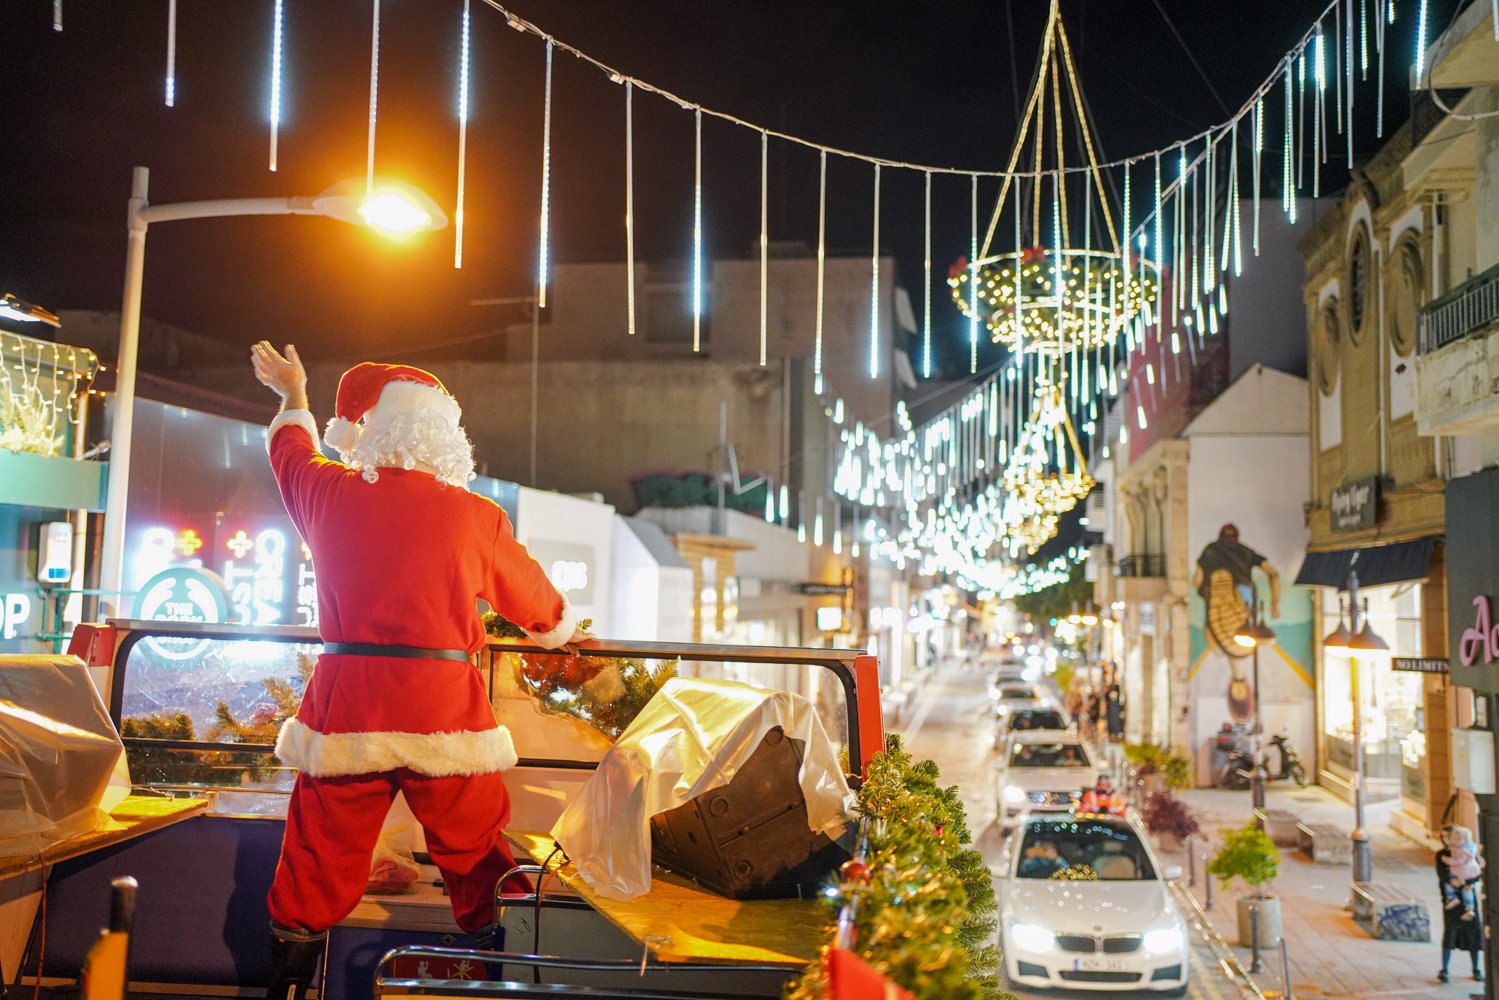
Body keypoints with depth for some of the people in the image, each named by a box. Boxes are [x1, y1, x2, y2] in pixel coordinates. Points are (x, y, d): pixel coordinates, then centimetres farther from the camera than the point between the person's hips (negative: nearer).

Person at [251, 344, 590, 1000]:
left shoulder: (328, 494, 1)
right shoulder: (475, 516, -3)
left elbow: (291, 453, 27)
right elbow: (535, 603, 13)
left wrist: (293, 398, 48)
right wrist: (565, 629, 36)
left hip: (345, 711, 2)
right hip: (444, 713, -1)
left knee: (315, 871, 14)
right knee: (479, 864, 11)